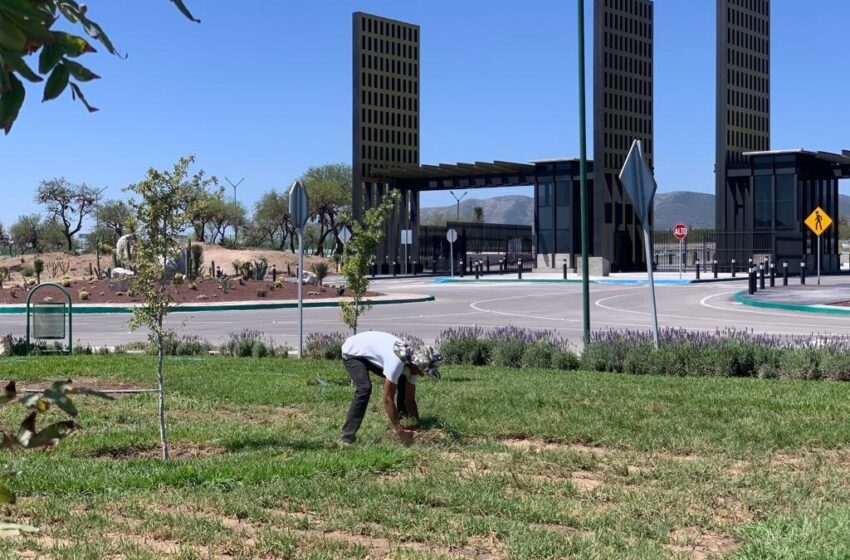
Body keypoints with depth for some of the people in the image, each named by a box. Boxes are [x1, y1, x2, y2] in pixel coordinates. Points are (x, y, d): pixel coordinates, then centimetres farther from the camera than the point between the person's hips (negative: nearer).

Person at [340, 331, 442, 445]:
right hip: (353, 353, -8)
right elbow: (388, 399, -37)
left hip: (372, 355, 8)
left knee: (403, 382, 3)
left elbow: (410, 399, -5)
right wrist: (400, 431, -35)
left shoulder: (412, 364, -15)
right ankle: (348, 436, -24)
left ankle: (403, 422, 17)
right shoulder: (397, 361, -40)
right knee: (364, 389, -29)